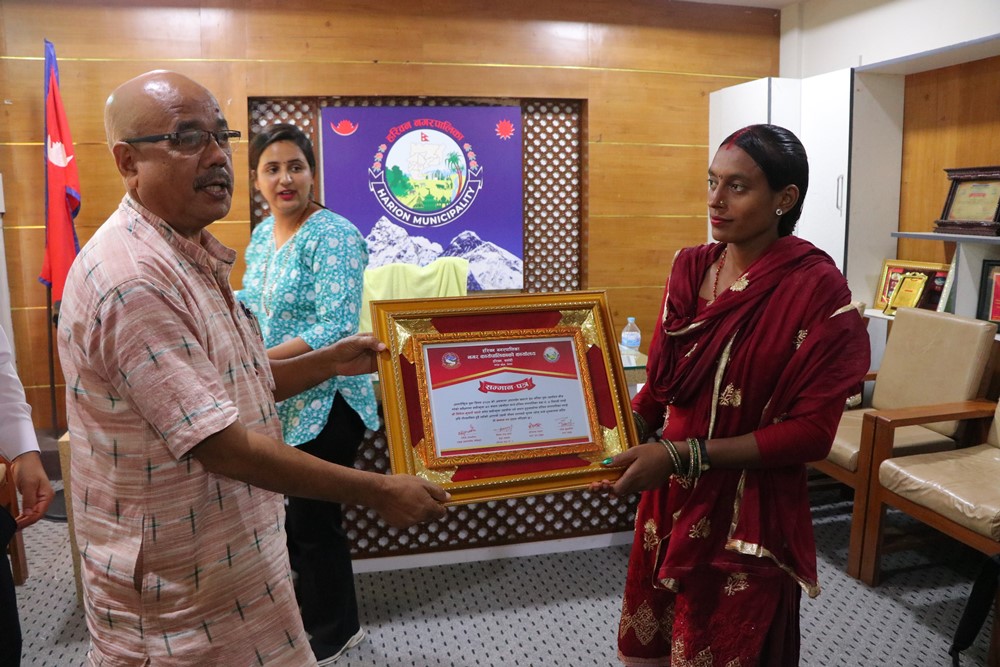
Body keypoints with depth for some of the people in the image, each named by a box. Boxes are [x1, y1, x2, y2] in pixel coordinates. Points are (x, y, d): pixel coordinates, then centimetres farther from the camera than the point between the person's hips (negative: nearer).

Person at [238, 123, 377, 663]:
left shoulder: (334, 236, -16)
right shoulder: (261, 235, 9)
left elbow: (336, 330, -23)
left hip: (322, 405, -8)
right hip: (274, 406, 8)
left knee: (312, 520, 4)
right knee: (286, 515, 17)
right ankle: (337, 622, 38)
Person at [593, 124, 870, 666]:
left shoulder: (816, 288, -15)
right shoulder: (691, 267, 1)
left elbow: (811, 431, -17)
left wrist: (682, 455, -23)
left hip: (746, 521, -5)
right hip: (670, 501, 5)